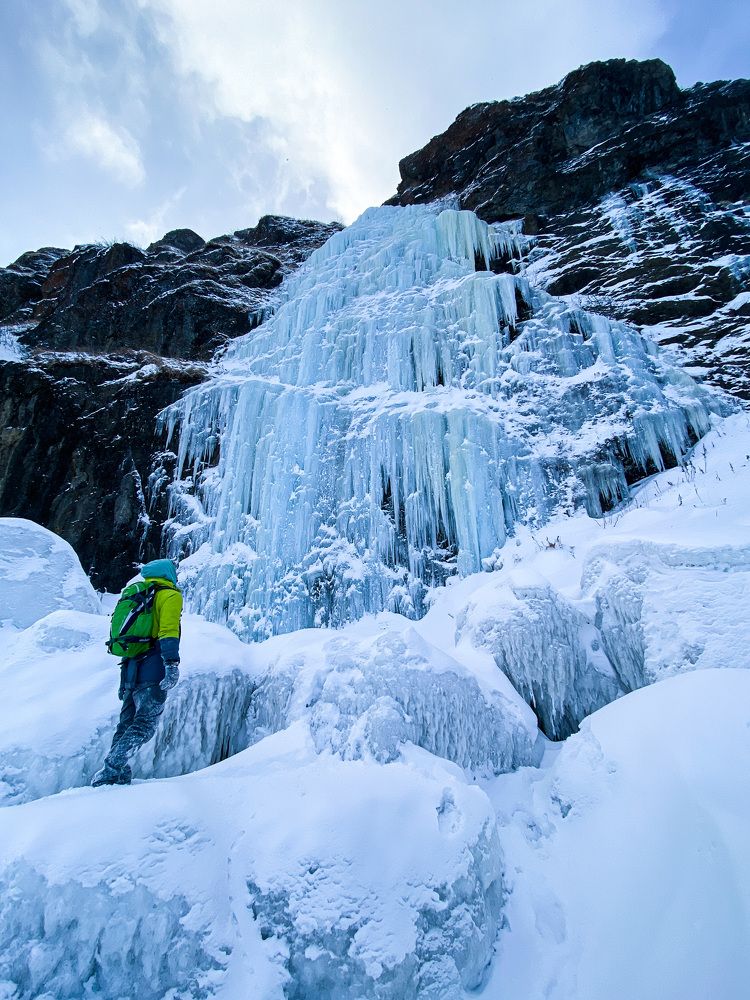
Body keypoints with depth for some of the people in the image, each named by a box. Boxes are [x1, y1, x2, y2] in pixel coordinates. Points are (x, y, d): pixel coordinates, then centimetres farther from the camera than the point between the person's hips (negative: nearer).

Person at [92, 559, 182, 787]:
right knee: (145, 724, -6)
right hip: (152, 669, -8)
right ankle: (109, 772, -14)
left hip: (130, 669, 8)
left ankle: (118, 775, 12)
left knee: (127, 723, 14)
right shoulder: (170, 595, -1)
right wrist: (172, 663, -25)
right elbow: (168, 631, -18)